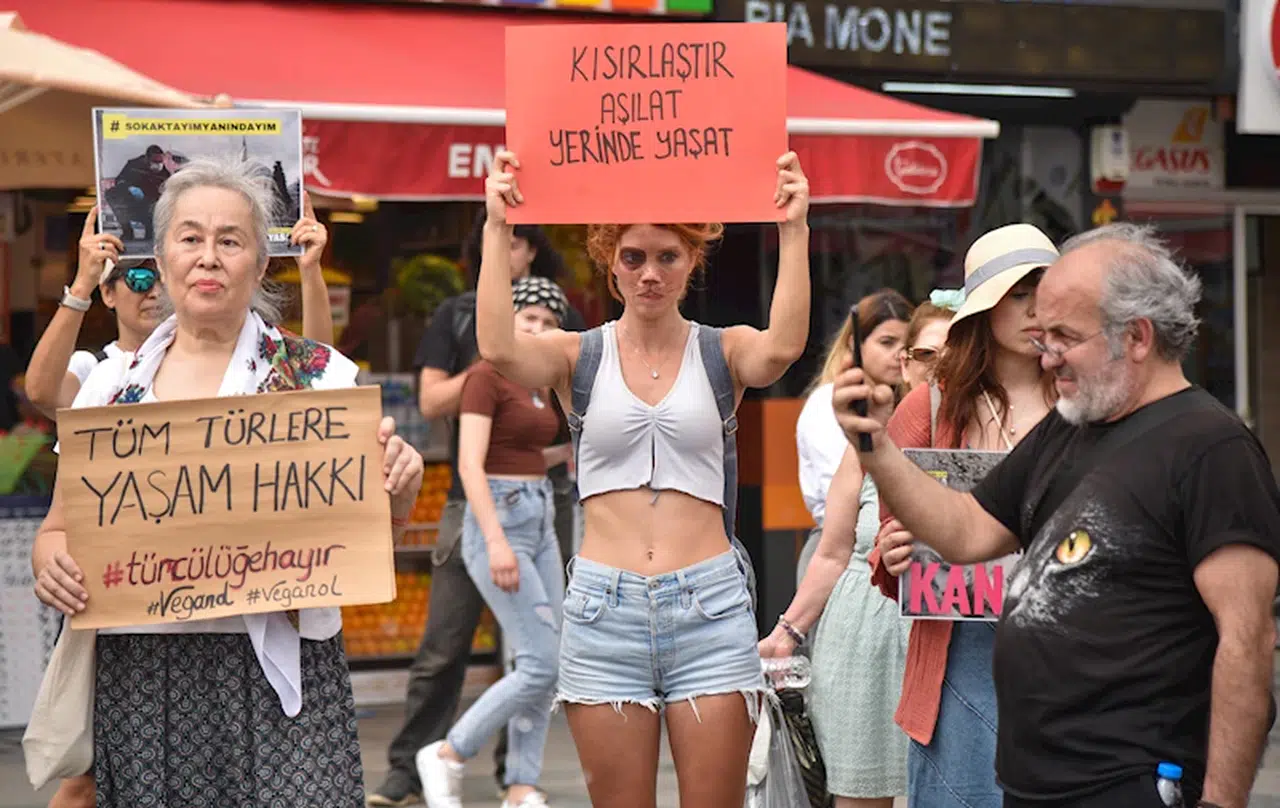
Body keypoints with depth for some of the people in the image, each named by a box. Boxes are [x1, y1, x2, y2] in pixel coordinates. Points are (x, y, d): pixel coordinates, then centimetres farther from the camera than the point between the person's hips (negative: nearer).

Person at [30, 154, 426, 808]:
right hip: (139, 674, 2)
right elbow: (59, 530, 14)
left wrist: (399, 486, -14)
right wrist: (53, 564, -8)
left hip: (277, 669, -2)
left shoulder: (318, 374, 5)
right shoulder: (110, 385, 10)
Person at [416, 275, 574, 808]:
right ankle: (447, 755, 1)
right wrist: (497, 542, -27)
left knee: (548, 669, 4)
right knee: (541, 665, -13)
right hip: (497, 524, -9)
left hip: (539, 524, 9)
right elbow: (470, 464, -20)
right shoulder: (486, 376, -12)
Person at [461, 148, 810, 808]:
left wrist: (793, 231, -22)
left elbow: (783, 346, -17)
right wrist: (497, 229, -18)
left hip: (709, 606, 0)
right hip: (604, 609, 0)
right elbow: (498, 349, -15)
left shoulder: (724, 352, 6)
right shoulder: (578, 356, 6)